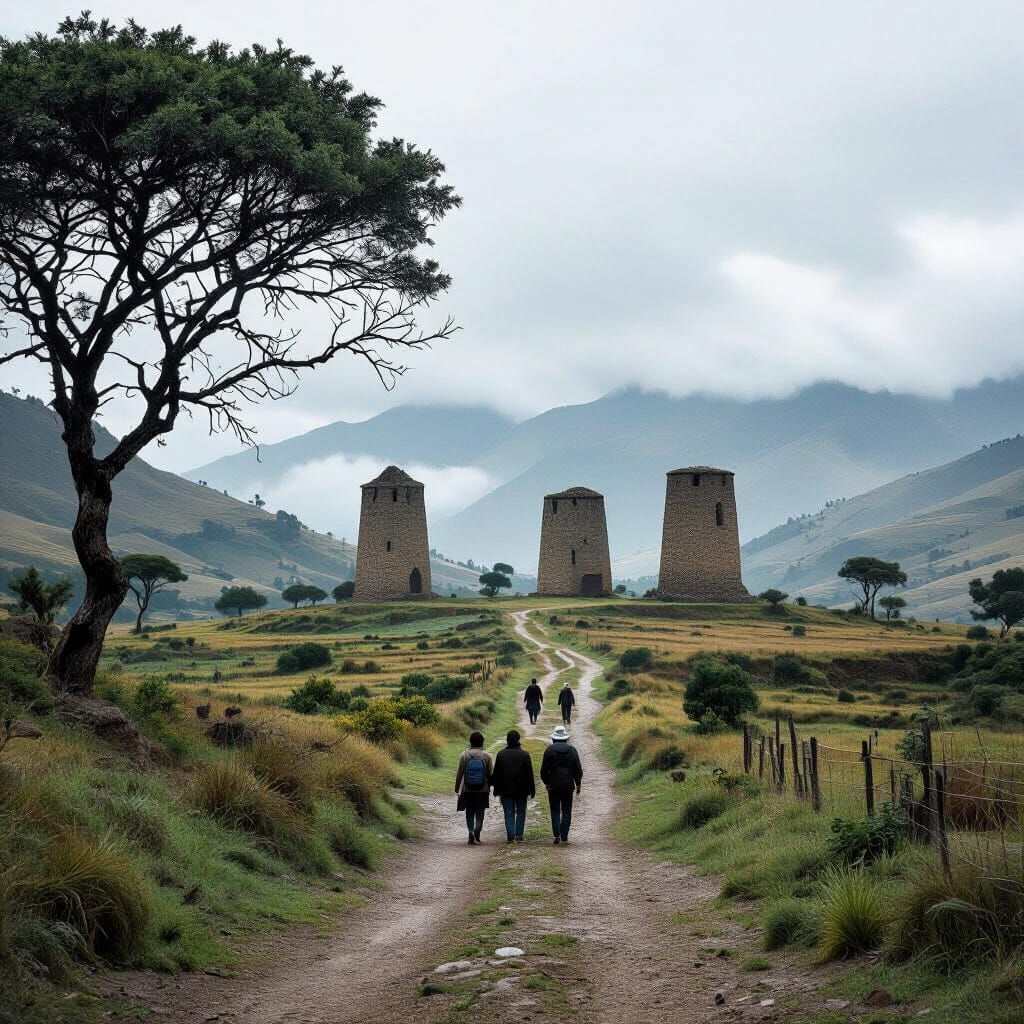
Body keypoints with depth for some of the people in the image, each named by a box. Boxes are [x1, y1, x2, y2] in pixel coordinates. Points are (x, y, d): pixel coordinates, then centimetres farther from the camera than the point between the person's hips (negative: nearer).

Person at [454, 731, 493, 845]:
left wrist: (457, 788, 7)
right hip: (483, 790, 0)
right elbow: (491, 774, 1)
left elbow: (459, 773, -1)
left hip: (468, 789, 0)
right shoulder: (487, 756, -3)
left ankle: (471, 832, -5)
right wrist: (489, 786, 14)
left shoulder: (465, 755, -4)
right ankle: (477, 829, -16)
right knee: (480, 812, 7)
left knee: (470, 813, 10)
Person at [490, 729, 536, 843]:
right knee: (521, 812, 10)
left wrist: (497, 790, 9)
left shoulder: (501, 754, -1)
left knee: (508, 813, 4)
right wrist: (532, 790, 4)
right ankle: (519, 835, 4)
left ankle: (510, 836, -6)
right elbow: (530, 774, -3)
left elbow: (496, 774, 3)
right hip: (521, 790, -1)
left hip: (506, 791, 1)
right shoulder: (525, 755, -5)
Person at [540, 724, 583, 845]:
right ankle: (564, 836, 4)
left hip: (553, 786, -1)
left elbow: (544, 770, -2)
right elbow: (578, 769, 3)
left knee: (555, 811, 6)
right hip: (568, 785, 1)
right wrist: (578, 784, 13)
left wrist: (546, 782, 13)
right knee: (566, 811, 8)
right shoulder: (572, 750, 0)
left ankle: (557, 835, -7)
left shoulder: (549, 750, -4)